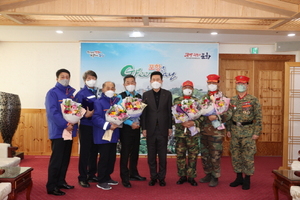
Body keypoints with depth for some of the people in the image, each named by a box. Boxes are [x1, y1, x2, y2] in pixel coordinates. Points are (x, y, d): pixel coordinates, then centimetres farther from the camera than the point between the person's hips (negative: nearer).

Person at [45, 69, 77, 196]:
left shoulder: (71, 93, 13)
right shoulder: (52, 93, -7)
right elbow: (52, 112, -18)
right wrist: (65, 125, -21)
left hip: (69, 130, 7)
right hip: (58, 131, -7)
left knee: (65, 159, 12)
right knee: (56, 159, -4)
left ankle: (61, 182, 25)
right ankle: (51, 187, 4)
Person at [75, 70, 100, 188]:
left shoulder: (99, 93, 10)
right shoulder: (81, 93, -6)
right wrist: (85, 115, -28)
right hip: (86, 126, -5)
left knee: (94, 151, 13)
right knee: (85, 152, 0)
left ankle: (92, 175, 26)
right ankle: (82, 178, 10)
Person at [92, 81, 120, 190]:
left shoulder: (117, 101, 9)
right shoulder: (98, 102, -9)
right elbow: (96, 118, -18)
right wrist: (108, 125, -25)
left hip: (114, 134, 6)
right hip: (103, 135, -6)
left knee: (112, 157, 14)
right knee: (104, 158, -1)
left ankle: (107, 177, 29)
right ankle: (101, 181, 12)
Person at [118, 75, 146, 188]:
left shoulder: (139, 96, 7)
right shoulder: (120, 97, -8)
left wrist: (138, 123, -5)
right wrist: (131, 123, -17)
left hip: (136, 127, 5)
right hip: (125, 127, -5)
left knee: (135, 151, 14)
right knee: (125, 152, 0)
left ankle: (133, 173, 29)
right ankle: (124, 178, 9)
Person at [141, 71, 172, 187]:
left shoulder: (167, 94, 4)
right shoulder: (146, 95, 5)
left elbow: (169, 111, 3)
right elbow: (144, 112, 3)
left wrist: (170, 127, 0)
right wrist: (144, 128, -2)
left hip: (163, 129, -1)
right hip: (150, 129, 1)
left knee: (162, 155, 5)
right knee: (151, 155, 7)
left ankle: (161, 177, 16)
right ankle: (153, 177, 18)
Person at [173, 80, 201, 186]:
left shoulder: (197, 101, 5)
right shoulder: (176, 101, 6)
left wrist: (194, 123, -17)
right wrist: (182, 123, -14)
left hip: (193, 133, 0)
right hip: (180, 132, 1)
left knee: (193, 155, 4)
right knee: (180, 155, 5)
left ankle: (191, 176, 17)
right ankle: (182, 176, 19)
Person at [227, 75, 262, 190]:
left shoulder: (253, 100, -5)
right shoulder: (232, 100, 8)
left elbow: (258, 117, -6)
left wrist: (256, 132, -10)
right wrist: (228, 130, 9)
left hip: (248, 132, -4)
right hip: (235, 131, 4)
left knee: (248, 157, 1)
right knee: (235, 155, 10)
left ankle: (247, 179, 15)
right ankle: (239, 178, 23)